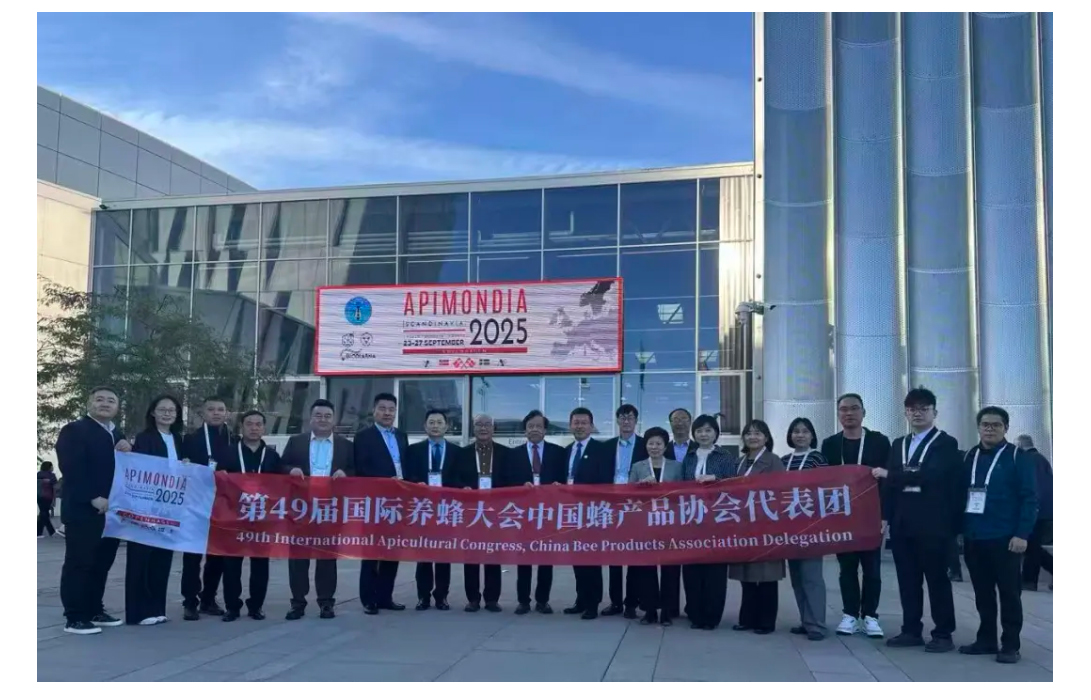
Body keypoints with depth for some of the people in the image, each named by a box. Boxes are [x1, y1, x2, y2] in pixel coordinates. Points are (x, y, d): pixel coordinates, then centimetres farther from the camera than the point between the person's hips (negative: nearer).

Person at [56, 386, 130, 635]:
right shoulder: (74, 431, -5)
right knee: (79, 563, -3)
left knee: (102, 563, 12)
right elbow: (72, 470, -15)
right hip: (83, 510, -7)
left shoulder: (118, 435, 19)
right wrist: (94, 499, -21)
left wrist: (127, 453, -4)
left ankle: (95, 611, 21)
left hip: (112, 510, 8)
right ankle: (75, 617, 2)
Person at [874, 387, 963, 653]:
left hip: (933, 523, -5)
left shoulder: (946, 443, -3)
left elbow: (929, 475, -19)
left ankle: (943, 634, 10)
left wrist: (889, 474, -17)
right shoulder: (898, 445, 16)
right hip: (902, 522, 6)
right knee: (907, 579, 9)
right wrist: (886, 516, 5)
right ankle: (911, 630, 17)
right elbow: (891, 484, 13)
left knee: (937, 579, 2)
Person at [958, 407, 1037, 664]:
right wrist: (959, 529, 5)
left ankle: (1010, 645, 11)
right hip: (973, 538, 5)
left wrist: (1022, 534, -14)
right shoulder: (970, 457, 11)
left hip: (1005, 538, -5)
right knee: (982, 592, 12)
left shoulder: (1019, 457, -3)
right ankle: (986, 639, 22)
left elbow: (1029, 498, -7)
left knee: (1009, 592, 3)